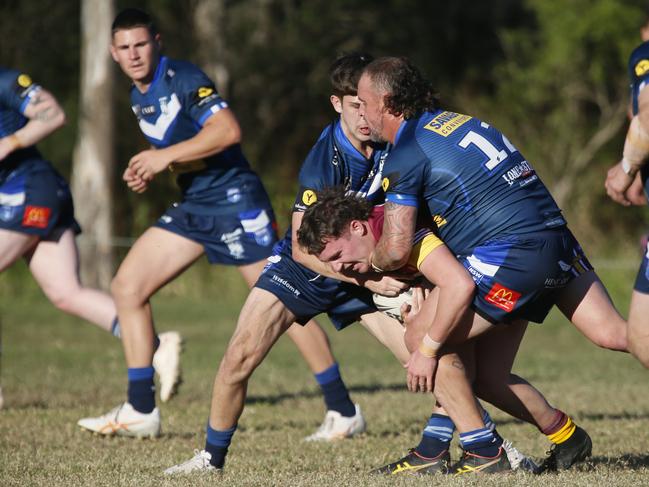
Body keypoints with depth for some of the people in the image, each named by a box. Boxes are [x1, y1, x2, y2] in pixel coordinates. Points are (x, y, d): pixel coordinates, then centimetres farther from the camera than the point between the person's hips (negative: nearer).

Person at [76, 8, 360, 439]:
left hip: (233, 199, -9)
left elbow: (228, 130, -28)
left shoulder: (184, 79, -15)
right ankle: (141, 411, 6)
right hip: (193, 207, 9)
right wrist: (146, 173, 6)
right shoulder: (139, 96, 12)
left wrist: (166, 156, -26)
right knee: (128, 287, 1)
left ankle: (344, 408, 2)